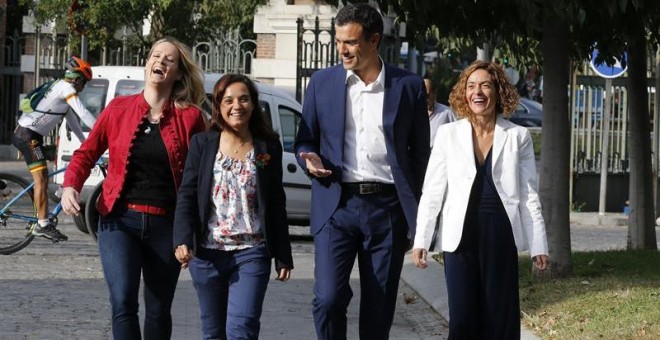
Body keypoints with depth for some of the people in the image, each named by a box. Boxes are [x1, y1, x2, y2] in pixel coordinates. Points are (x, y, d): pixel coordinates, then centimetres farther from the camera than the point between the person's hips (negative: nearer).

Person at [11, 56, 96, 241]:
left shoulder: (61, 86, 20)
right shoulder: (66, 88, -12)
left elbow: (72, 119, 25)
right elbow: (84, 114, -19)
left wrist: (85, 141, 25)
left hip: (25, 134, 10)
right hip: (28, 135, -10)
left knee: (42, 179, 15)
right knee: (41, 178, -11)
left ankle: (42, 220, 20)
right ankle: (43, 225, -12)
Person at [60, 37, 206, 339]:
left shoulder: (190, 117, 1)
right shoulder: (119, 109, 4)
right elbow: (86, 153, 11)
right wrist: (70, 186, -7)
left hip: (166, 224, 1)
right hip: (120, 220, -1)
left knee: (158, 312, 10)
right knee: (123, 303, -19)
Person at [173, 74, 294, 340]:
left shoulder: (269, 147, 5)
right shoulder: (202, 144, 3)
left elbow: (277, 204, 10)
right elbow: (186, 196, -1)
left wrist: (283, 255, 8)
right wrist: (183, 240, -16)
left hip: (252, 253, -1)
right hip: (207, 253, 1)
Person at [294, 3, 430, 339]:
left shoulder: (409, 86, 4)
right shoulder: (322, 82, 7)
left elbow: (420, 153, 9)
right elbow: (305, 141, 15)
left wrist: (415, 217, 5)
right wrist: (310, 159, -10)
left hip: (387, 207, 0)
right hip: (337, 204, 0)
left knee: (379, 310, 4)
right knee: (328, 299, -14)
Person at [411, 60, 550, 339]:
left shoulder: (517, 136, 4)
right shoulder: (449, 133, 4)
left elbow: (529, 194, 6)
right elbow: (432, 191, 6)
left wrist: (538, 245, 3)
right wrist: (420, 240, 1)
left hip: (501, 235, 0)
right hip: (462, 235, 0)